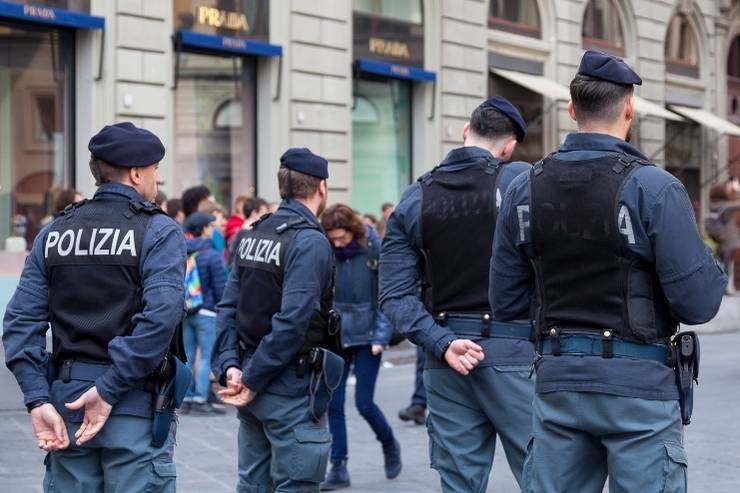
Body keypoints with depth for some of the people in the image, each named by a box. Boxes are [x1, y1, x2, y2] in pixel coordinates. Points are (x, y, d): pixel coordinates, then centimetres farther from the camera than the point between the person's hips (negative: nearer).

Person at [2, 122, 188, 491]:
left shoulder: (54, 233, 8)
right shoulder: (159, 232, -6)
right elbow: (159, 318, -20)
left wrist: (38, 399, -5)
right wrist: (109, 390, -16)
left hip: (67, 400, 5)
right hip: (135, 406, -5)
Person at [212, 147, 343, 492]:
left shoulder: (251, 236, 9)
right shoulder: (310, 241, -15)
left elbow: (228, 306, 5)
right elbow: (292, 319, -22)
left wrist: (228, 364, -2)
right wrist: (253, 378, -16)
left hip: (255, 390, 8)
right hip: (292, 390, -8)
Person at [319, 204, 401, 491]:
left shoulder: (374, 249, -11)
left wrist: (381, 336, -12)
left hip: (367, 336, -3)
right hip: (335, 336, 3)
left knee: (364, 403, -3)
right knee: (333, 403, 0)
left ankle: (389, 444, 26)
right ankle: (338, 467, 10)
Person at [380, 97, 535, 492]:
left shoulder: (414, 200, 6)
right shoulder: (521, 181, -4)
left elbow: (395, 295, -1)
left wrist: (442, 343, -7)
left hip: (448, 362, 4)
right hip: (514, 354, -4)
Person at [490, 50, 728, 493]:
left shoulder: (524, 189, 2)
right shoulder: (654, 188, -12)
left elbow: (506, 302, 6)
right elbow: (698, 303, -14)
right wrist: (714, 270, 8)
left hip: (558, 380, 5)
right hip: (637, 382, -4)